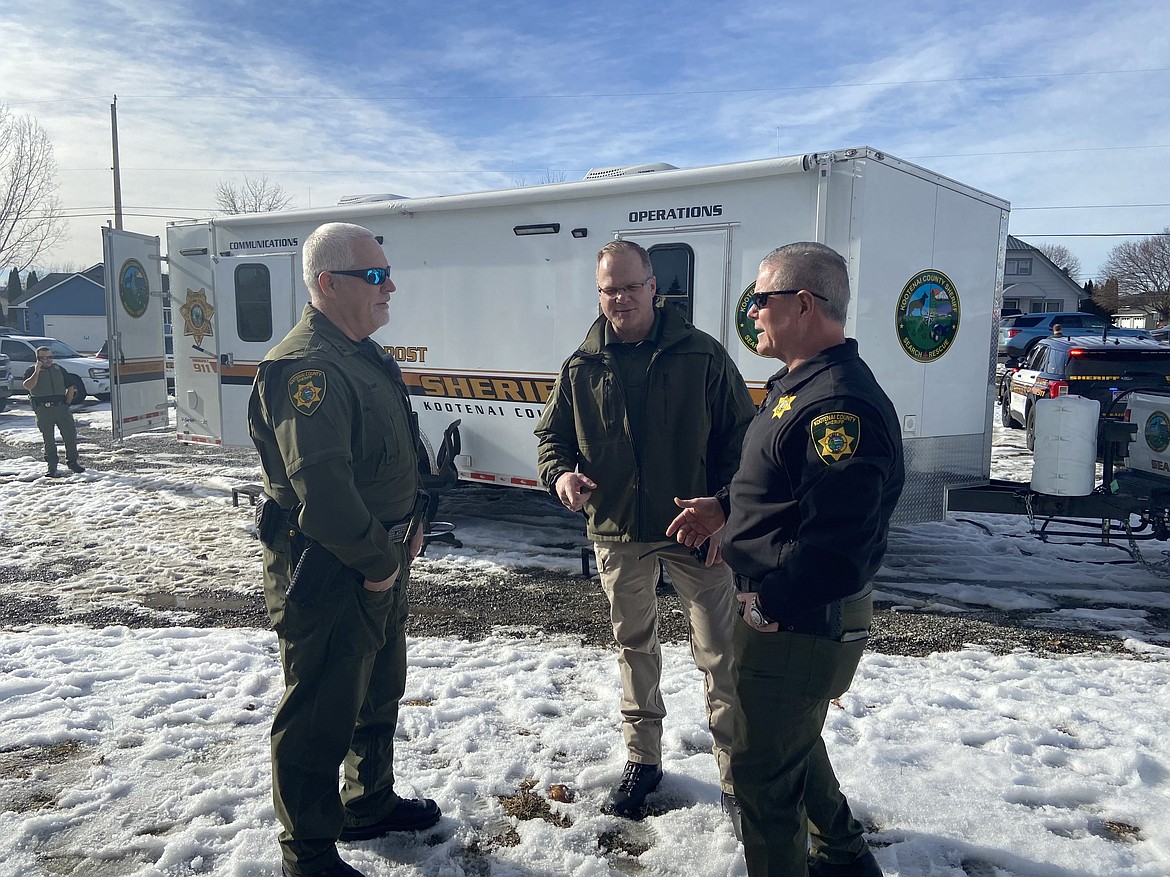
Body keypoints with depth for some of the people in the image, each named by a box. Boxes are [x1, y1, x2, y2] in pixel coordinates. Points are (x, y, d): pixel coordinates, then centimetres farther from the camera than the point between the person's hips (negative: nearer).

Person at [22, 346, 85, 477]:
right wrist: (37, 372, -20)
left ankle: (72, 462, 17)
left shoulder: (59, 369, 13)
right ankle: (52, 467, 7)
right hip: (43, 411, -3)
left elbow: (70, 388, 17)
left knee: (70, 434, 2)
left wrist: (67, 403, 7)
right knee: (49, 439, 1)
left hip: (61, 407, 3)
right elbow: (27, 386, -16)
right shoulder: (32, 371, 2)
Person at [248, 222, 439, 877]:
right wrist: (380, 559, -19)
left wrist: (409, 524, 8)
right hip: (327, 578, -10)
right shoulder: (305, 367, -23)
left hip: (380, 566, 10)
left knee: (381, 694, 24)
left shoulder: (366, 356, 11)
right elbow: (322, 489, -30)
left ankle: (371, 804, 45)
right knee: (321, 717, 5)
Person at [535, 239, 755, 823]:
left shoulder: (702, 355, -6)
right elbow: (551, 433, 11)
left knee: (720, 653, 3)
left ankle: (736, 776, 18)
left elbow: (740, 435, -3)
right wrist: (560, 473, -11)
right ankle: (642, 760, 35)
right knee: (634, 646, 17)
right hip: (618, 532, 3)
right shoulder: (582, 367, 2)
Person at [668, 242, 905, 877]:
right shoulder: (798, 385, 9)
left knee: (763, 770, 6)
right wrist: (724, 508, 11)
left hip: (799, 628, -11)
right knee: (795, 742, 29)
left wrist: (767, 602, -23)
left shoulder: (839, 405, -27)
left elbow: (835, 542, -32)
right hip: (786, 614, 11)